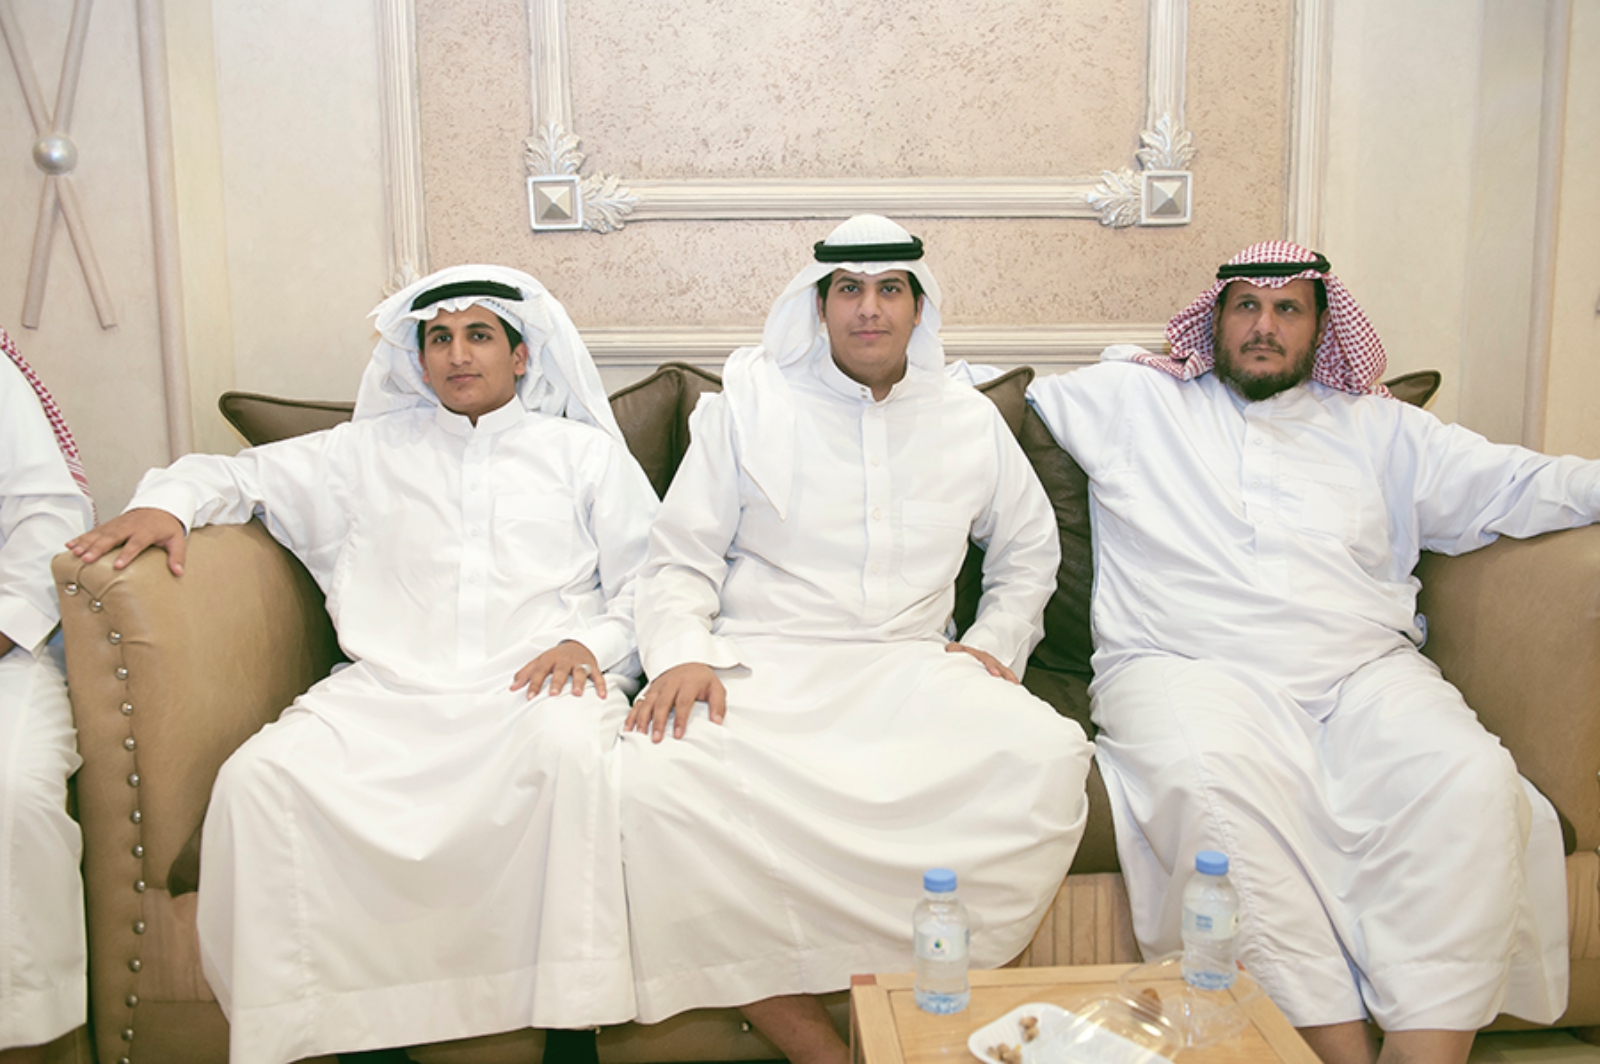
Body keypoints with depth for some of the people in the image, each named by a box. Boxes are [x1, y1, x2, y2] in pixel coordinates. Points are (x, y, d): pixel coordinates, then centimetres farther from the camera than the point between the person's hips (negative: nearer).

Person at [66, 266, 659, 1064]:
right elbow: (249, 472, 27)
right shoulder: (373, 450, 25)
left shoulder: (584, 451, 19)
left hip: (536, 686, -2)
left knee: (571, 749, -38)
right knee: (259, 776, -26)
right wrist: (168, 502, 6)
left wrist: (591, 643, -7)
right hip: (390, 689, 3)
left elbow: (649, 581, 12)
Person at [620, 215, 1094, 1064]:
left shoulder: (971, 420, 16)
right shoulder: (748, 403, 9)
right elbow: (680, 561, 7)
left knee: (1049, 756, -30)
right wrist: (682, 654, -13)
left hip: (910, 668, 2)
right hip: (761, 667, -1)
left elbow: (1028, 550, 28)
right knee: (655, 777, -34)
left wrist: (996, 642, 10)